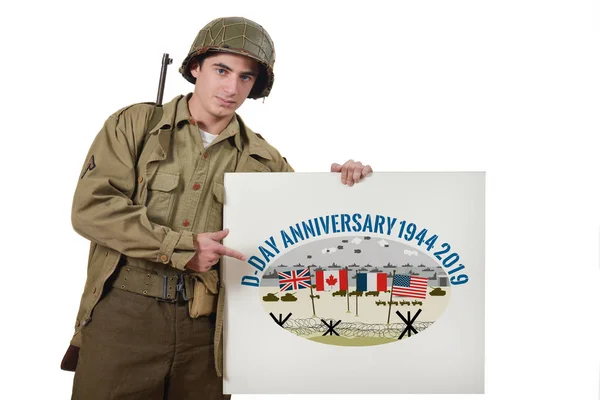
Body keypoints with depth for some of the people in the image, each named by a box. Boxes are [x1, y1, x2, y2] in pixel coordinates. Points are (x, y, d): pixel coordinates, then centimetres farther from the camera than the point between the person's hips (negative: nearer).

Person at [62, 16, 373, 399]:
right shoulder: (135, 124, 3)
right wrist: (181, 247, -13)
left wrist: (342, 186, -7)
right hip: (123, 313, -1)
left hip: (206, 329, 2)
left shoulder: (264, 161, 8)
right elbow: (90, 207, -7)